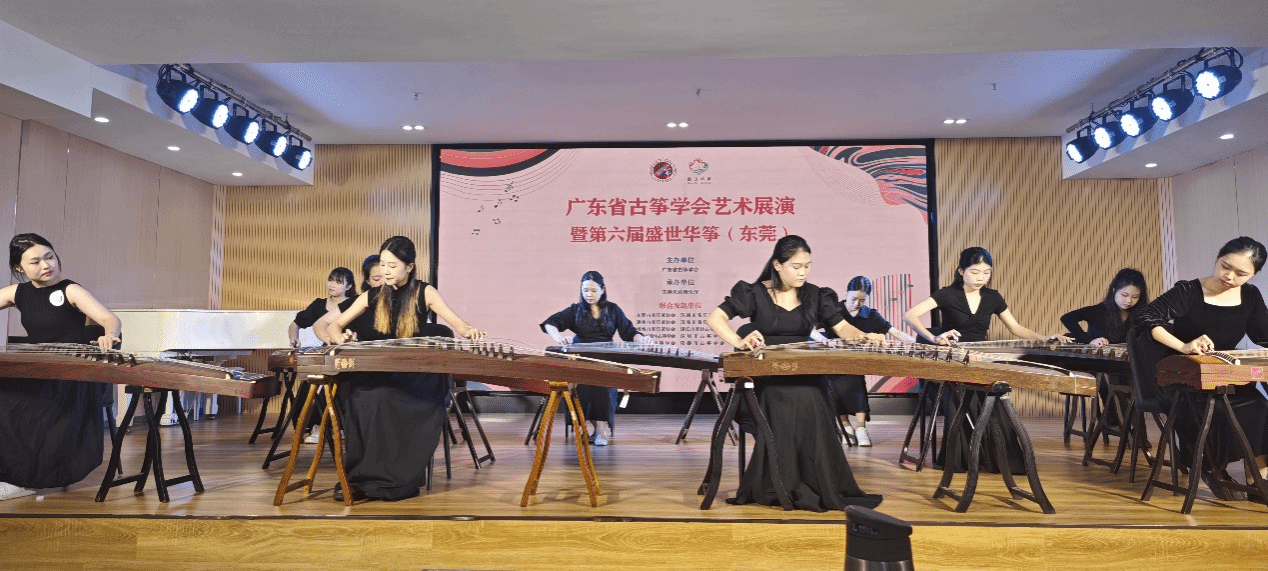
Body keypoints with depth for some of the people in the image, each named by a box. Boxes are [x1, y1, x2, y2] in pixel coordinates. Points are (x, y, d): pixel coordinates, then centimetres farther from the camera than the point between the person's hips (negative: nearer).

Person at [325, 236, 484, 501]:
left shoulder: (424, 293, 2)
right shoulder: (372, 297, 10)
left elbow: (458, 324, -6)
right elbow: (333, 327, 14)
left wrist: (468, 331, -31)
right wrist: (341, 337, -11)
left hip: (418, 374, -3)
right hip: (379, 372, 3)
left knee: (383, 396, -34)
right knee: (357, 394, -30)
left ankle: (389, 480, -25)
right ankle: (359, 478, -22)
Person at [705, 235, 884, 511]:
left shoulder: (815, 295, 11)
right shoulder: (755, 292, 1)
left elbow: (842, 327, 7)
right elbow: (715, 318, -5)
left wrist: (864, 337, -15)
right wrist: (739, 341, -23)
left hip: (805, 375, 3)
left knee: (809, 403, -28)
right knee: (787, 404, -31)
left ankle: (816, 487, -13)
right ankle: (781, 488, -14)